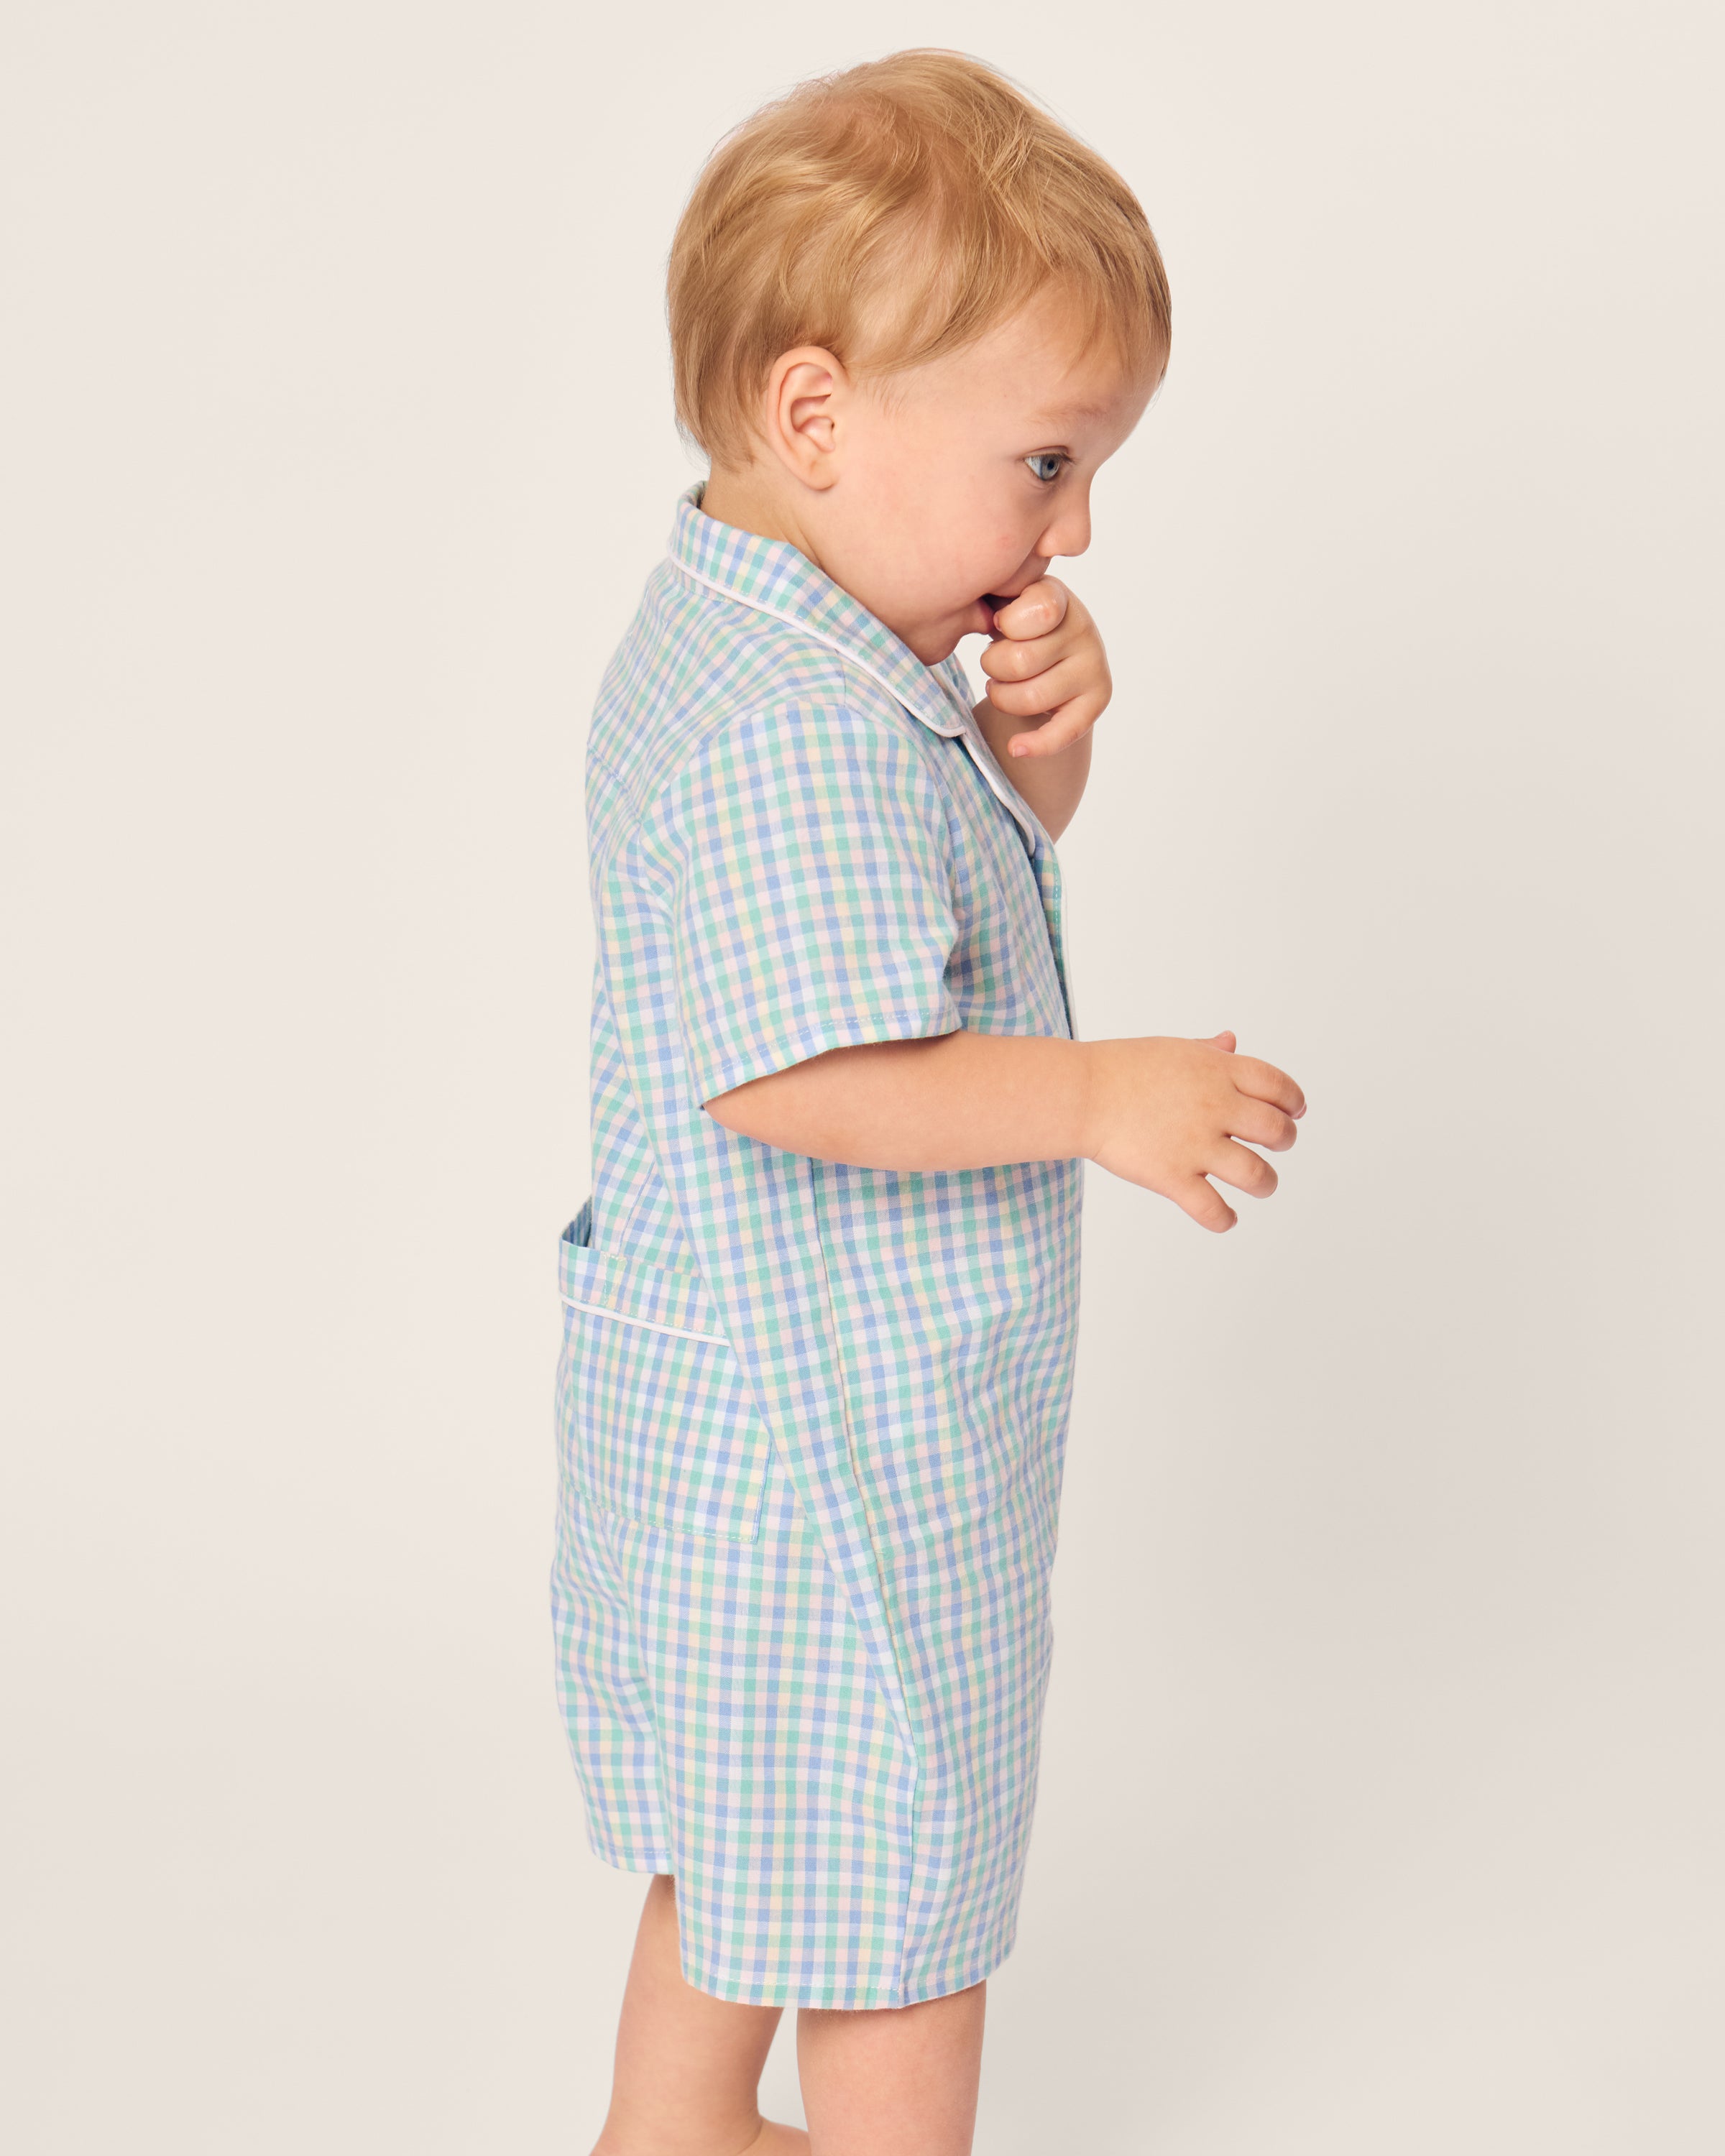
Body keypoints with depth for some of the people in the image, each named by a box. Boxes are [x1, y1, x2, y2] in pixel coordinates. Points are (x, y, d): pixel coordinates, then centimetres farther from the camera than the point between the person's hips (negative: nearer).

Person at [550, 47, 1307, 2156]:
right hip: (831, 1433, -11)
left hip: (750, 1401, 11)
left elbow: (921, 889, 15)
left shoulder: (752, 643, 6)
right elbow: (797, 1075, -34)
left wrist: (1035, 747, -4)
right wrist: (1104, 1098, -27)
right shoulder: (796, 725, -29)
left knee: (757, 1832, 28)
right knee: (895, 1894, 9)